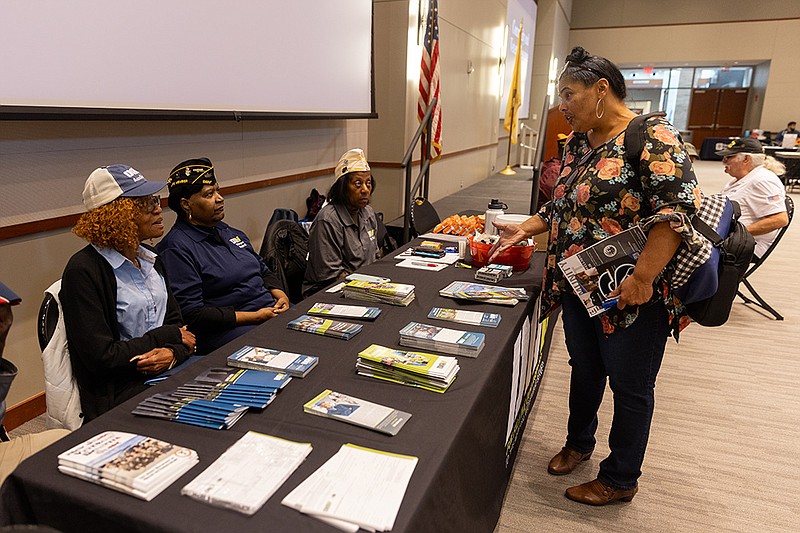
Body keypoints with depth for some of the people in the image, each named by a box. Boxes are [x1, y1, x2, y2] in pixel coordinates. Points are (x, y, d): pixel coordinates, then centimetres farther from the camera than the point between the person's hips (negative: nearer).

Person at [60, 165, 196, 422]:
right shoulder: (84, 271, -12)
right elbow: (101, 357, -16)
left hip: (169, 372, 7)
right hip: (120, 394, -7)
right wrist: (166, 337, -9)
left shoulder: (149, 259, 12)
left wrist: (173, 352, -12)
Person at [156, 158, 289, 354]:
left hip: (272, 312, 8)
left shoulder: (228, 231, 18)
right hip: (228, 329, -8)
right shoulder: (177, 248, -8)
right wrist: (255, 317, -16)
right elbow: (192, 313, -14)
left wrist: (280, 294, 4)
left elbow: (263, 270, 27)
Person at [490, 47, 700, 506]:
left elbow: (678, 209, -23)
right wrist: (524, 229, 3)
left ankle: (621, 480, 30)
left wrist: (642, 277, -28)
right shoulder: (578, 143, 9)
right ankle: (579, 444, 46)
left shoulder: (652, 136, -16)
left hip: (632, 296, -7)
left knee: (630, 387, 10)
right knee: (585, 369, 23)